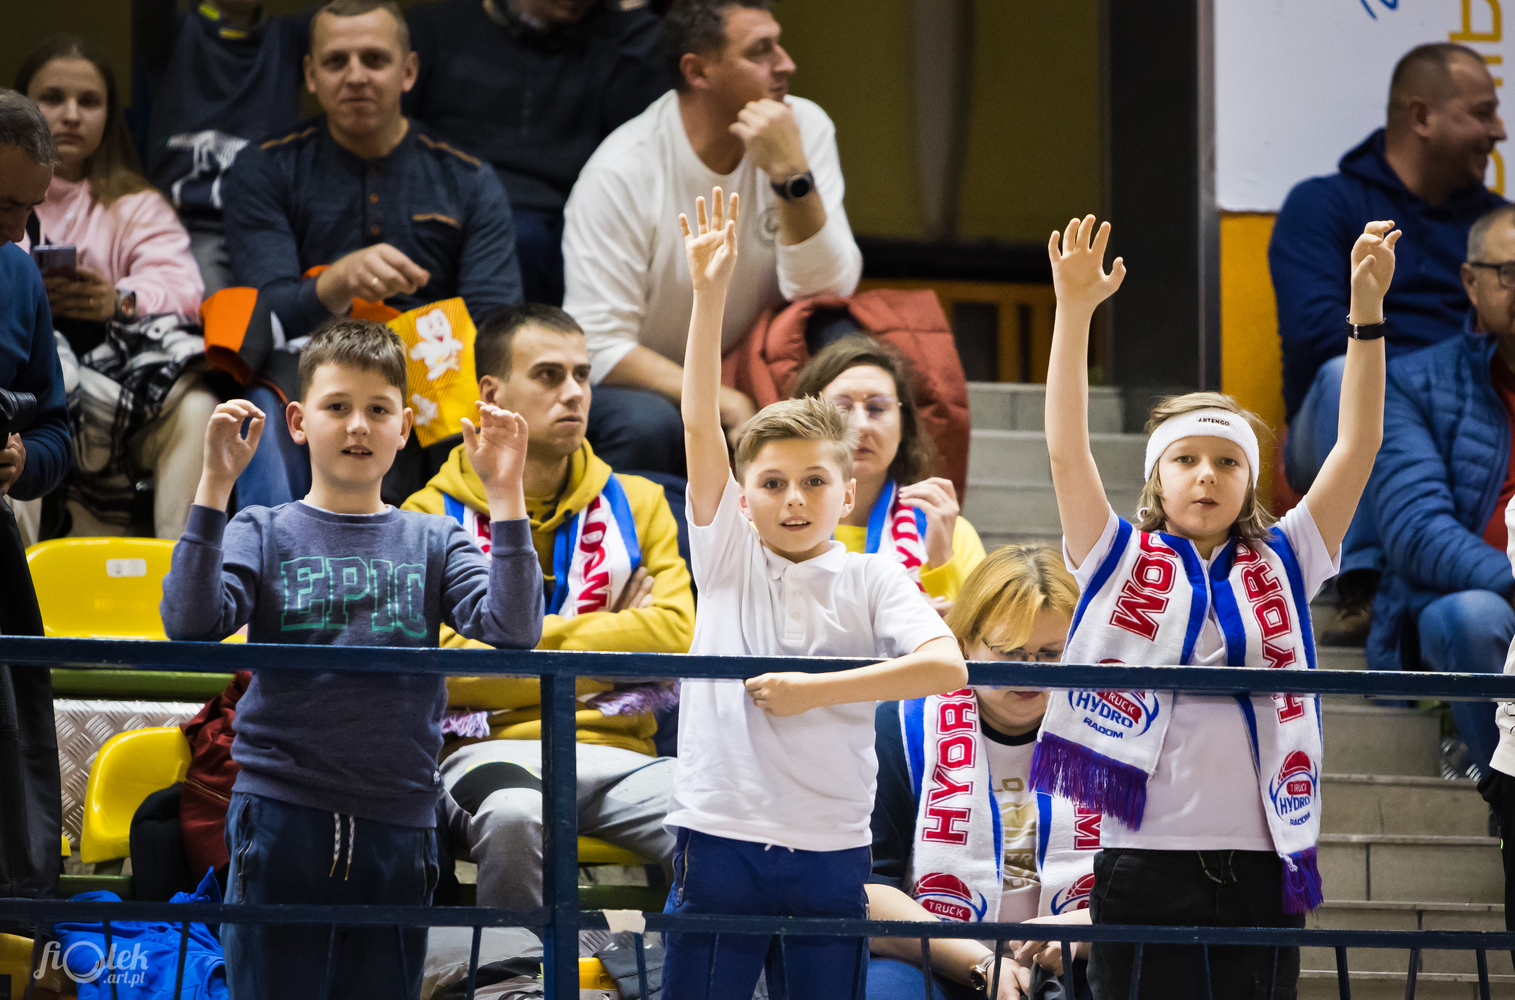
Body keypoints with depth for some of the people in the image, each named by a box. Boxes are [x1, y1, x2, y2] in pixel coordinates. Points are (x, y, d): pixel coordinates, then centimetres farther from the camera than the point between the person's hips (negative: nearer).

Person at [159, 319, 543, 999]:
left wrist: (504, 492, -11)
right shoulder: (264, 534, 4)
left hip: (397, 829, 2)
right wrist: (215, 484, -16)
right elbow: (189, 624, -12)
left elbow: (514, 629, -6)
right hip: (280, 819, -2)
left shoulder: (433, 543, 9)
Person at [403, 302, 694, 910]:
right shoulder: (434, 517, 9)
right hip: (494, 747, -2)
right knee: (514, 816, -40)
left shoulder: (637, 504, 20)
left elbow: (675, 637, 6)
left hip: (619, 749, 2)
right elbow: (442, 665, -5)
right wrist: (604, 637, 1)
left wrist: (545, 635, 0)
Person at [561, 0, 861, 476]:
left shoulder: (803, 128, -8)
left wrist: (792, 174, -28)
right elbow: (598, 348, -20)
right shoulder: (621, 172, -19)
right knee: (647, 424, -37)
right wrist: (724, 402, -31)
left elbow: (825, 294, -14)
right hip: (641, 384, -4)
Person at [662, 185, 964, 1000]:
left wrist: (816, 690, -14)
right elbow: (700, 425, -3)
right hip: (719, 835, 0)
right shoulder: (728, 559, 6)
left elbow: (948, 665, -12)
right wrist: (709, 293, -11)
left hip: (828, 849, 0)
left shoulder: (873, 580, 4)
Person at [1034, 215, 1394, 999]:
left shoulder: (1282, 566, 11)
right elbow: (1066, 447, -2)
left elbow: (1358, 445, 6)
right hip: (1144, 859, -2)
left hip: (1260, 866, 2)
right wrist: (1074, 310, -12)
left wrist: (1367, 309, -3)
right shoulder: (1122, 562, 8)